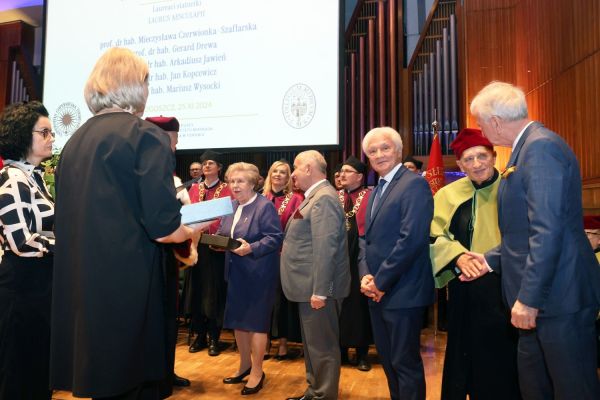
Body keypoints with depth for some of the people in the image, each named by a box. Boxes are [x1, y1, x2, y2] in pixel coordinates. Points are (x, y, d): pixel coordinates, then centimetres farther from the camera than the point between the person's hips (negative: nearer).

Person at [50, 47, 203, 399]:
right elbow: (163, 228, -18)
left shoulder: (75, 141, 9)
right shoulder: (146, 136, -12)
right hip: (128, 291, -7)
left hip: (80, 290, 7)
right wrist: (192, 231, 4)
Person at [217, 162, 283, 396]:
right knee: (237, 319, 14)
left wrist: (251, 249, -29)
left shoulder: (265, 206, -12)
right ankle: (245, 365, 32)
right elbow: (222, 234, 15)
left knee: (255, 321, 2)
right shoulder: (230, 206, 11)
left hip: (258, 273, -7)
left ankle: (257, 372, 19)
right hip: (236, 272, 8)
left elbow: (275, 238, -18)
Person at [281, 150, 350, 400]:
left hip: (318, 287, -11)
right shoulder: (315, 196, 16)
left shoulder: (324, 198, -18)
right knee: (313, 344, 20)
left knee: (322, 346, 2)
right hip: (310, 285, 11)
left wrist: (319, 291, -25)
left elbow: (325, 249, -25)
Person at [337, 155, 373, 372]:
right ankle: (340, 350, 27)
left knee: (359, 302, 6)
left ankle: (362, 353, 21)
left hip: (360, 256, -3)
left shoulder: (370, 197, -2)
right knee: (339, 302, 11)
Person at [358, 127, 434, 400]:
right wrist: (365, 275, -1)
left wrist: (381, 281, -16)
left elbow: (411, 238, -21)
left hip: (402, 292, -8)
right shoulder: (376, 191, 16)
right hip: (377, 292, 9)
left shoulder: (414, 184, -12)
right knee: (387, 359, 19)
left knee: (405, 362, 4)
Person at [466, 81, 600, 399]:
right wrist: (490, 259, 13)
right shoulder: (529, 146, 14)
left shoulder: (541, 146, -16)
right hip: (539, 294, 10)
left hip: (559, 296, -10)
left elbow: (547, 230, -24)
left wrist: (528, 298, -21)